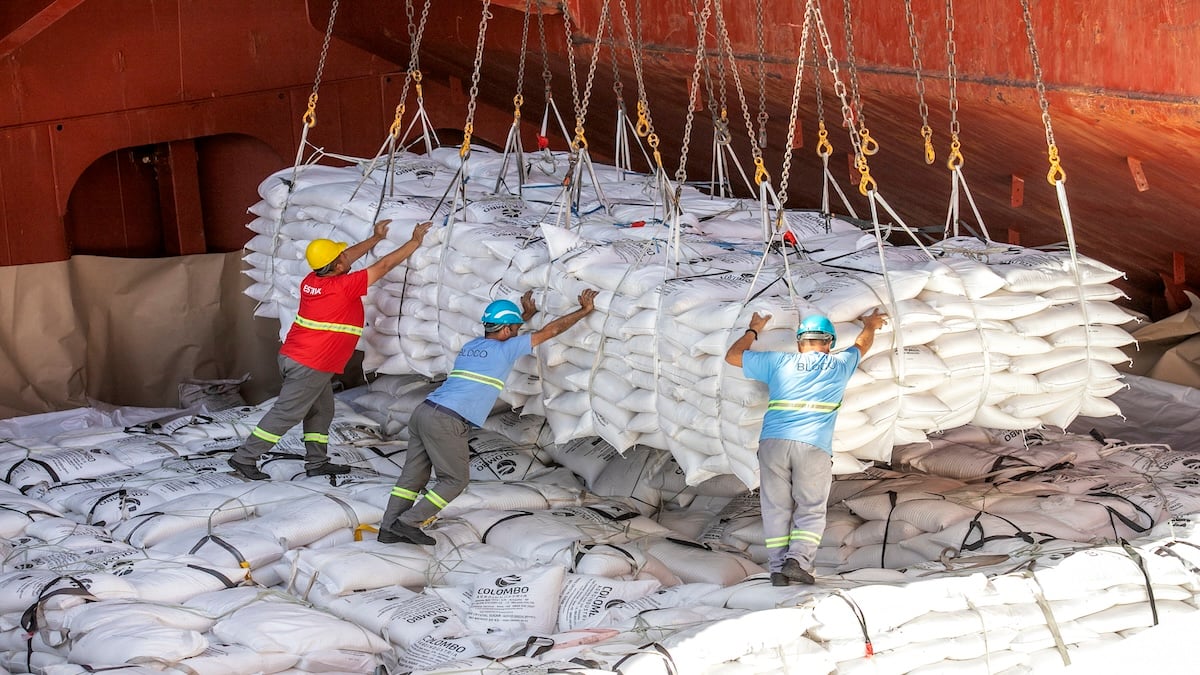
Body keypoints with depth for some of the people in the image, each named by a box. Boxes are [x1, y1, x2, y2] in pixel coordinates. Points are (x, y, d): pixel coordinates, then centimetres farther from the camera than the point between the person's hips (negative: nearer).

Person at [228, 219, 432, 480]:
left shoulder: (311, 281, 2)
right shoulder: (344, 287, -19)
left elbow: (345, 257, 20)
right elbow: (384, 266, -11)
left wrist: (375, 238, 30)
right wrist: (416, 241, -2)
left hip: (293, 355, 9)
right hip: (311, 366, -9)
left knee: (321, 410, 17)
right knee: (285, 413, -3)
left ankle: (317, 462, 21)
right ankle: (244, 458, 0)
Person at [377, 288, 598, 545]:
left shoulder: (471, 346, 21)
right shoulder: (506, 349, 1)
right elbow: (551, 330, 7)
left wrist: (527, 314, 52)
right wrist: (584, 310, 16)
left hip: (424, 411, 8)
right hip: (447, 423, -8)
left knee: (413, 475, 12)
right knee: (455, 479, 6)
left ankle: (388, 529, 10)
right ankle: (408, 522, 2)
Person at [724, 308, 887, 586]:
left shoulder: (778, 362, 16)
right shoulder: (839, 365, 17)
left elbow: (733, 356, 27)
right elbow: (861, 345, 40)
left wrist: (753, 330, 43)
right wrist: (870, 325, 61)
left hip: (773, 441, 1)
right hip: (814, 446, -1)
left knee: (776, 508, 6)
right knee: (811, 510, 5)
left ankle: (777, 568, 0)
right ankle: (797, 560, -14)